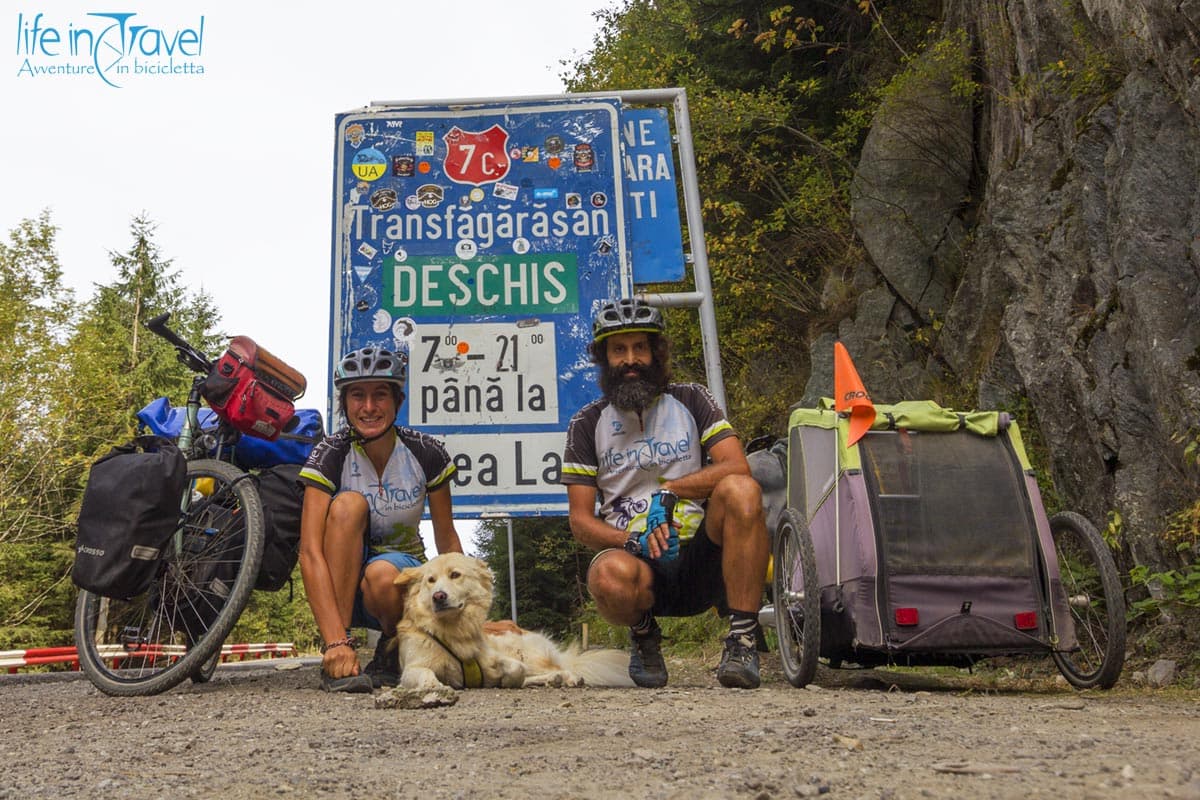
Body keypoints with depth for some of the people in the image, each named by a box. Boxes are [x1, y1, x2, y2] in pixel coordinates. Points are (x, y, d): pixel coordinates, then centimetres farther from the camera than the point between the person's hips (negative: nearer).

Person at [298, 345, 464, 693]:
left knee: (381, 576, -36)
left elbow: (447, 540, 0)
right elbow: (310, 552, -26)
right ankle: (336, 659, -27)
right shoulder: (330, 455, -16)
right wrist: (336, 640, -38)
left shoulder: (427, 454, -11)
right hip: (341, 585, 0)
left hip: (404, 570, 0)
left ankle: (394, 647, -1)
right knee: (348, 504, -29)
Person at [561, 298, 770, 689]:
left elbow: (737, 467, -6)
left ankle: (742, 640, -23)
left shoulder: (690, 400, 9)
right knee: (610, 575, -37)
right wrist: (632, 540, -17)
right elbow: (581, 519, 3)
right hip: (642, 563, 0)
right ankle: (644, 634, 0)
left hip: (701, 558, 1)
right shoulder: (587, 424, 8)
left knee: (741, 491, -30)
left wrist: (670, 491, -18)